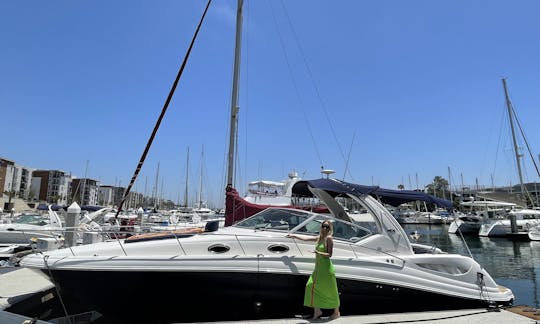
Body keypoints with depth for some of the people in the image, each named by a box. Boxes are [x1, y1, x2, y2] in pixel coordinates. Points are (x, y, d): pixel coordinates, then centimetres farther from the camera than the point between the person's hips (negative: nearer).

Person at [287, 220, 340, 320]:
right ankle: (317, 311, 17)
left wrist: (318, 253, -30)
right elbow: (305, 238, 19)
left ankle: (336, 312, 22)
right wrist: (293, 235, 25)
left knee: (331, 290, 4)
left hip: (326, 268, -8)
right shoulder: (319, 238, 10)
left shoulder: (329, 238, -12)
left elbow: (329, 254, -15)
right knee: (312, 286, 6)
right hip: (318, 268, 8)